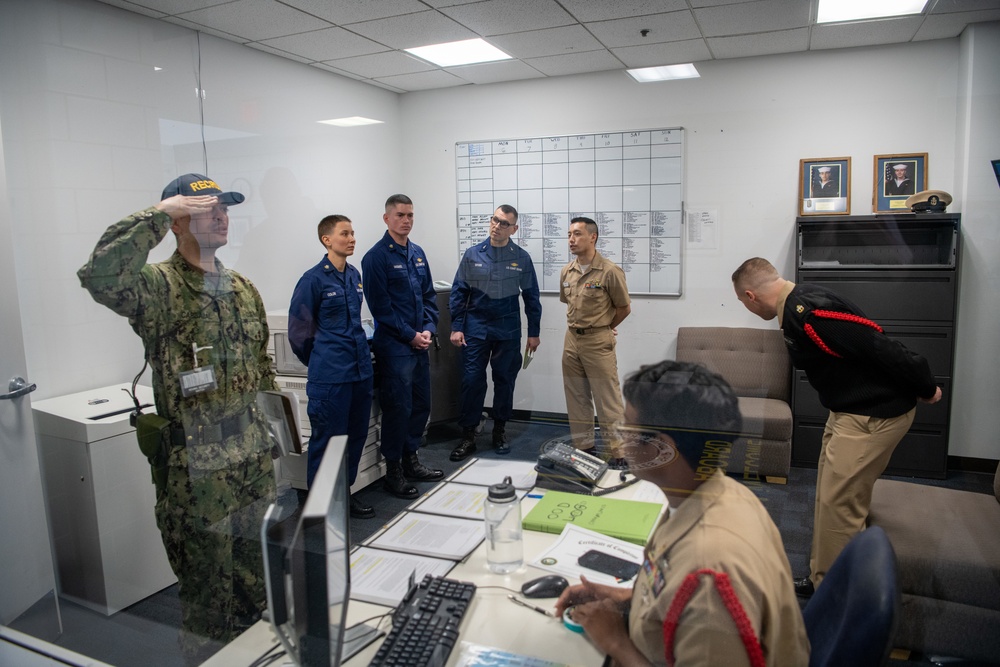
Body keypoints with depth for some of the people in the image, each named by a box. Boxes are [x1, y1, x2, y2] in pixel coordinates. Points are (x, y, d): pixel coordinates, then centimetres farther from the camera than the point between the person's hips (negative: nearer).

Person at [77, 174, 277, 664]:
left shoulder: (243, 289, 9)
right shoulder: (159, 287, -12)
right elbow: (100, 276, -35)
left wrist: (273, 424, 17)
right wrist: (158, 214, -28)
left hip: (255, 464, 7)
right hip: (198, 472, -6)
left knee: (259, 583, 21)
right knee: (210, 595, 10)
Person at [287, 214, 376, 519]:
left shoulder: (355, 275, 10)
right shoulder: (314, 279, -11)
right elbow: (299, 330, -5)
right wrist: (319, 362, 5)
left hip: (361, 369, 7)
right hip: (330, 376, -7)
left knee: (357, 435, 15)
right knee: (327, 438, 3)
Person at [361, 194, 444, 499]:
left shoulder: (417, 253, 12)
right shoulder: (377, 256, -10)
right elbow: (380, 305, -14)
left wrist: (428, 329, 0)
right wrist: (410, 336, -13)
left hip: (420, 344, 7)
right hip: (394, 346, -7)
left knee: (421, 404, 14)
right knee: (398, 408, -1)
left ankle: (411, 460, 30)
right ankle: (393, 471, 13)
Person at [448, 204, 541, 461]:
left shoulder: (521, 258, 0)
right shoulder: (473, 255, 0)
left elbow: (531, 296, 5)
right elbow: (459, 293, 3)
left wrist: (534, 332, 5)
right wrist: (456, 327, -3)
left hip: (508, 329, 1)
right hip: (476, 327, 0)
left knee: (505, 381, 9)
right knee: (472, 381, -1)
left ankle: (500, 431, 25)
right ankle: (468, 436, 10)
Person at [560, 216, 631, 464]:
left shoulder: (610, 271, -12)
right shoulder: (566, 272, 6)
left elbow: (624, 308, -3)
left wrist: (604, 327, 8)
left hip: (598, 341, -6)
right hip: (572, 339, 6)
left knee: (608, 401, -2)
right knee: (576, 399, 13)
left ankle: (615, 453, 7)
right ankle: (583, 446, 26)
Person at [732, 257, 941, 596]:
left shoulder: (807, 312, -27)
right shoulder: (797, 304, 6)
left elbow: (878, 346, -26)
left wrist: (925, 387, -13)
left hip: (876, 415, -10)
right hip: (851, 410, 10)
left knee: (838, 504, -5)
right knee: (830, 497, 16)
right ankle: (822, 579, 29)